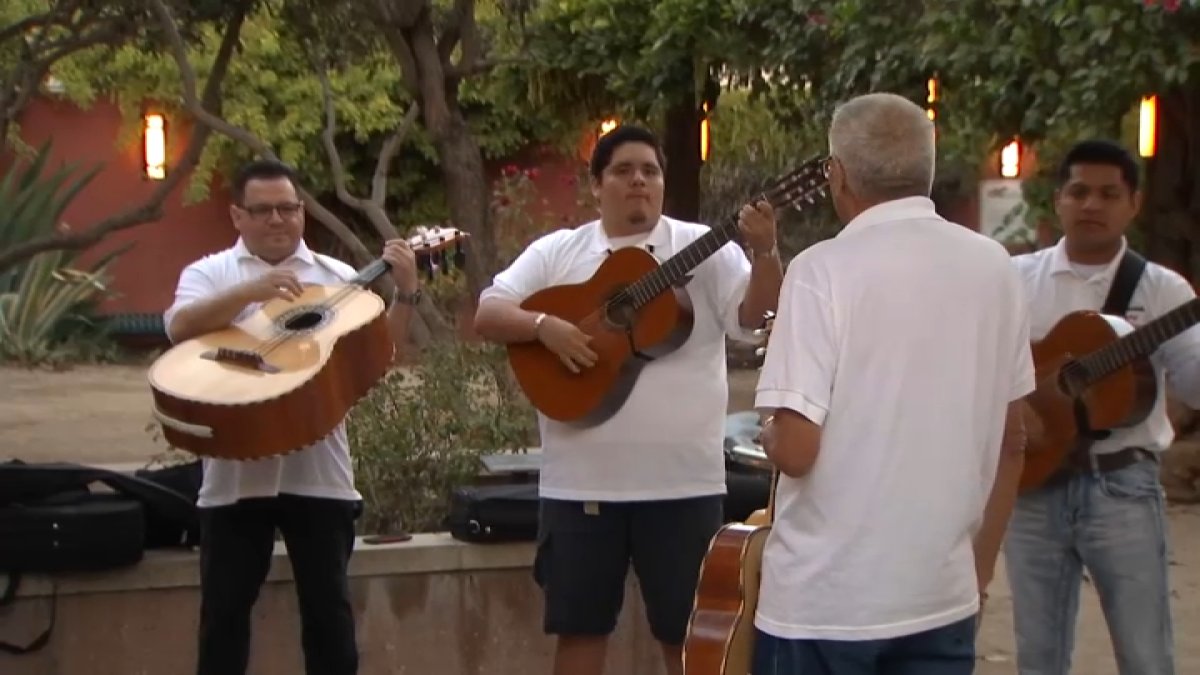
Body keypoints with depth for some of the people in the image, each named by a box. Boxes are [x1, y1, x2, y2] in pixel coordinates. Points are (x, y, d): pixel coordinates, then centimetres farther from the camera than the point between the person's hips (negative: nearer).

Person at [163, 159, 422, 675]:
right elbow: (180, 328, -15)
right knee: (224, 608, 5)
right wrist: (251, 291, -27)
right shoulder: (209, 273, 4)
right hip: (236, 472, -1)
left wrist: (405, 293, -11)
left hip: (317, 470, 1)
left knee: (328, 606, 7)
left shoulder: (338, 277, 9)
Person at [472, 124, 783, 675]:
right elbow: (487, 314, 2)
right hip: (581, 480, 1)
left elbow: (753, 316, -7)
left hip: (682, 480, -1)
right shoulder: (556, 252, 7)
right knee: (579, 627, 10)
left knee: (686, 630, 6)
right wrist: (543, 326, -17)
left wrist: (764, 252, -25)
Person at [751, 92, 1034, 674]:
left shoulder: (826, 269, -13)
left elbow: (795, 449, -19)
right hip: (944, 594, 5)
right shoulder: (994, 268, 3)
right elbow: (1012, 438, 10)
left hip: (827, 598, -4)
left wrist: (769, 435, 4)